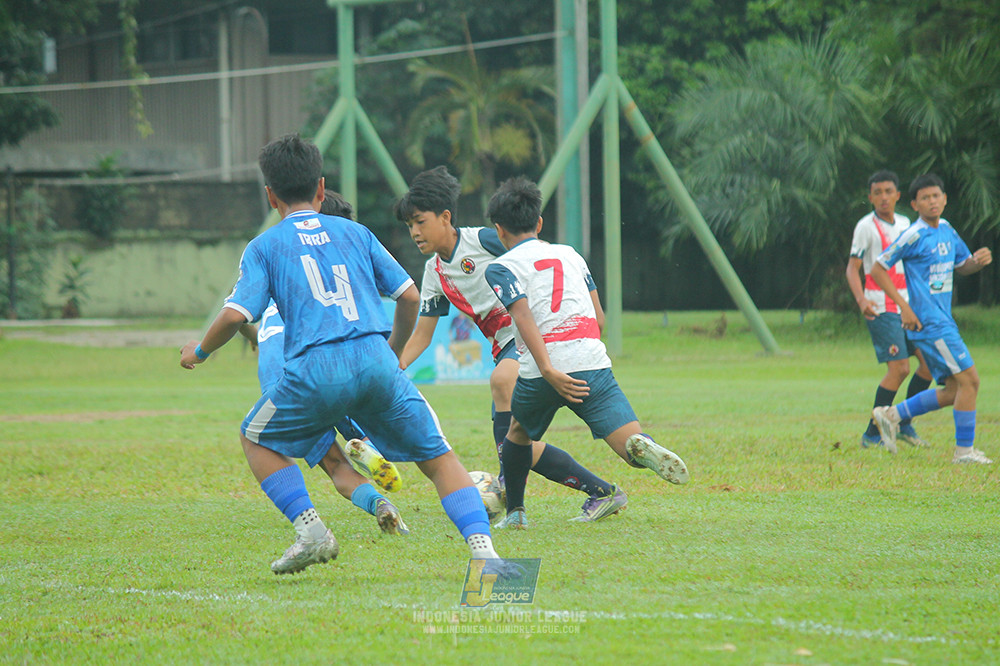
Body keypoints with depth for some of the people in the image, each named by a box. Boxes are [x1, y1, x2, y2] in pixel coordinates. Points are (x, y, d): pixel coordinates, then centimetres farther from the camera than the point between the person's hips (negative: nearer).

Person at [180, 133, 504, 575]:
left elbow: (236, 315, 1)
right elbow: (409, 296, 17)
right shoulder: (355, 232, 20)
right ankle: (482, 546, -10)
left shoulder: (264, 247, 13)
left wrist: (199, 352, 20)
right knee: (438, 458, 10)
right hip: (376, 360, 2)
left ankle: (311, 532, 6)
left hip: (315, 370, -2)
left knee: (256, 439, 23)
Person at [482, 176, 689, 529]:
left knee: (518, 432, 29)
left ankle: (515, 511, 32)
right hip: (592, 363, 2)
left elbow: (524, 318, -10)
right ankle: (641, 447, -44)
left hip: (539, 371, -1)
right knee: (634, 447, -10)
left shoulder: (501, 268, 8)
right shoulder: (570, 254, 22)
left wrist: (549, 371, -18)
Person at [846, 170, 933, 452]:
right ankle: (872, 434, -6)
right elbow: (852, 267, -9)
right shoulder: (866, 226, -6)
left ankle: (904, 424, 15)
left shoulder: (904, 224, 13)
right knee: (899, 368, -14)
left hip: (908, 306, 7)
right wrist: (861, 300, -25)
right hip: (881, 309, -7)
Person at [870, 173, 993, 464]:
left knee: (954, 390, 9)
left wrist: (978, 261, -1)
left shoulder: (946, 230, 11)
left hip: (943, 321, 9)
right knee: (969, 380, -11)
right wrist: (904, 306, -14)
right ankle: (964, 450, -4)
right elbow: (878, 269, -9)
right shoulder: (914, 236, -12)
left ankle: (892, 415, 18)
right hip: (929, 322, -9)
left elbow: (962, 266, 24)